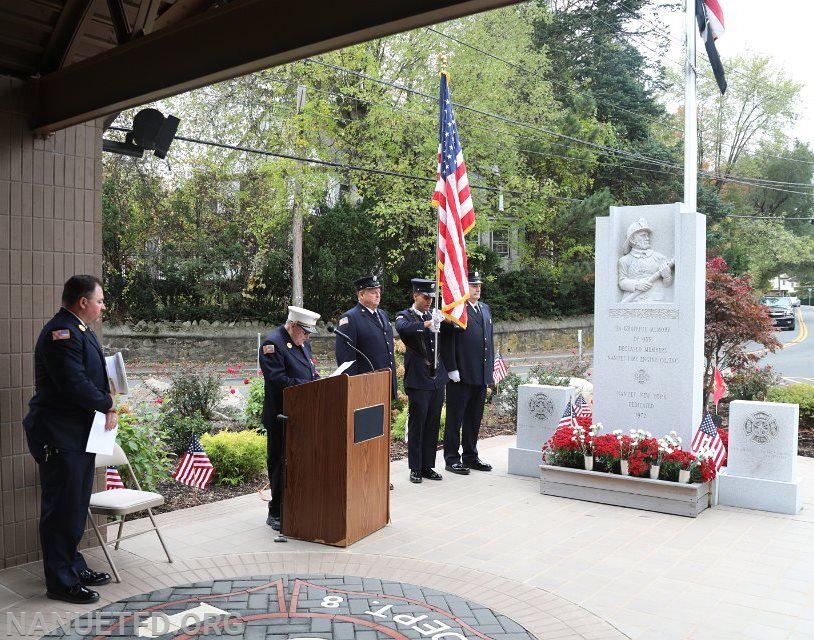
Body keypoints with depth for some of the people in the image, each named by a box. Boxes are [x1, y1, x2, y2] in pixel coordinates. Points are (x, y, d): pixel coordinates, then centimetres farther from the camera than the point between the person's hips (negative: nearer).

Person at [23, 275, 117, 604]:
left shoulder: (81, 331, 14)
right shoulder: (60, 333, -19)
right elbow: (75, 385, -26)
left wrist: (108, 407, 0)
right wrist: (108, 405, -11)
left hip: (82, 435, 10)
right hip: (60, 438, -10)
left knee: (77, 507, 20)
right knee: (62, 510, 0)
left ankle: (73, 567, 33)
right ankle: (61, 582, 12)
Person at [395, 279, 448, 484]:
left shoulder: (433, 316, 14)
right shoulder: (405, 316, -2)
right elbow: (402, 328, -26)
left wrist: (444, 319, -11)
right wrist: (426, 324, -38)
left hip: (437, 378, 5)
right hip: (418, 380, -5)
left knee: (433, 425, 10)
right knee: (416, 425, 1)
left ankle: (428, 466, 20)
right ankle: (415, 469, 10)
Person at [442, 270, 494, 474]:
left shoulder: (485, 309, 16)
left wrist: (490, 370, 15)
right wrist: (452, 369, -16)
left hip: (481, 376, 7)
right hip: (460, 376, -7)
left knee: (474, 419, 16)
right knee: (455, 418, 3)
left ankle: (471, 456, 27)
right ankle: (452, 459, 12)